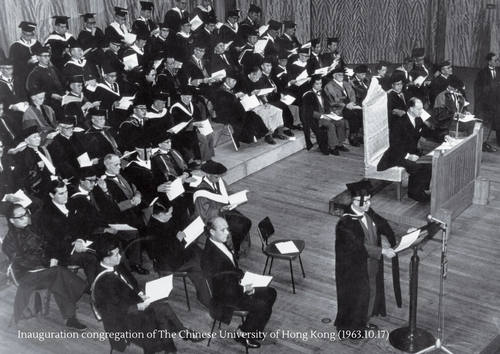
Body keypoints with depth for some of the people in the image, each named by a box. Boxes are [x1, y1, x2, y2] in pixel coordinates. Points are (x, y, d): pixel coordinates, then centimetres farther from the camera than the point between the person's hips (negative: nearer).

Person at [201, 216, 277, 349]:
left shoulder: (221, 244, 1)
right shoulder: (210, 256, -27)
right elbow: (220, 289, -24)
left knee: (270, 293, 8)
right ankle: (243, 335, 5)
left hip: (236, 285, 9)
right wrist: (243, 289, -21)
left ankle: (253, 330, 19)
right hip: (224, 298, -9)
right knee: (263, 307, -16)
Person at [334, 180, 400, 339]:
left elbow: (382, 224, 7)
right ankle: (350, 327, 35)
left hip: (371, 264, 8)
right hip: (354, 268, -8)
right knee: (355, 296, 11)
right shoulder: (346, 223, -31)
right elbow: (359, 246, -34)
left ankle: (364, 321, 48)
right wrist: (382, 251, -35)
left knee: (371, 292, 24)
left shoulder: (367, 212, -6)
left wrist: (395, 239, -8)